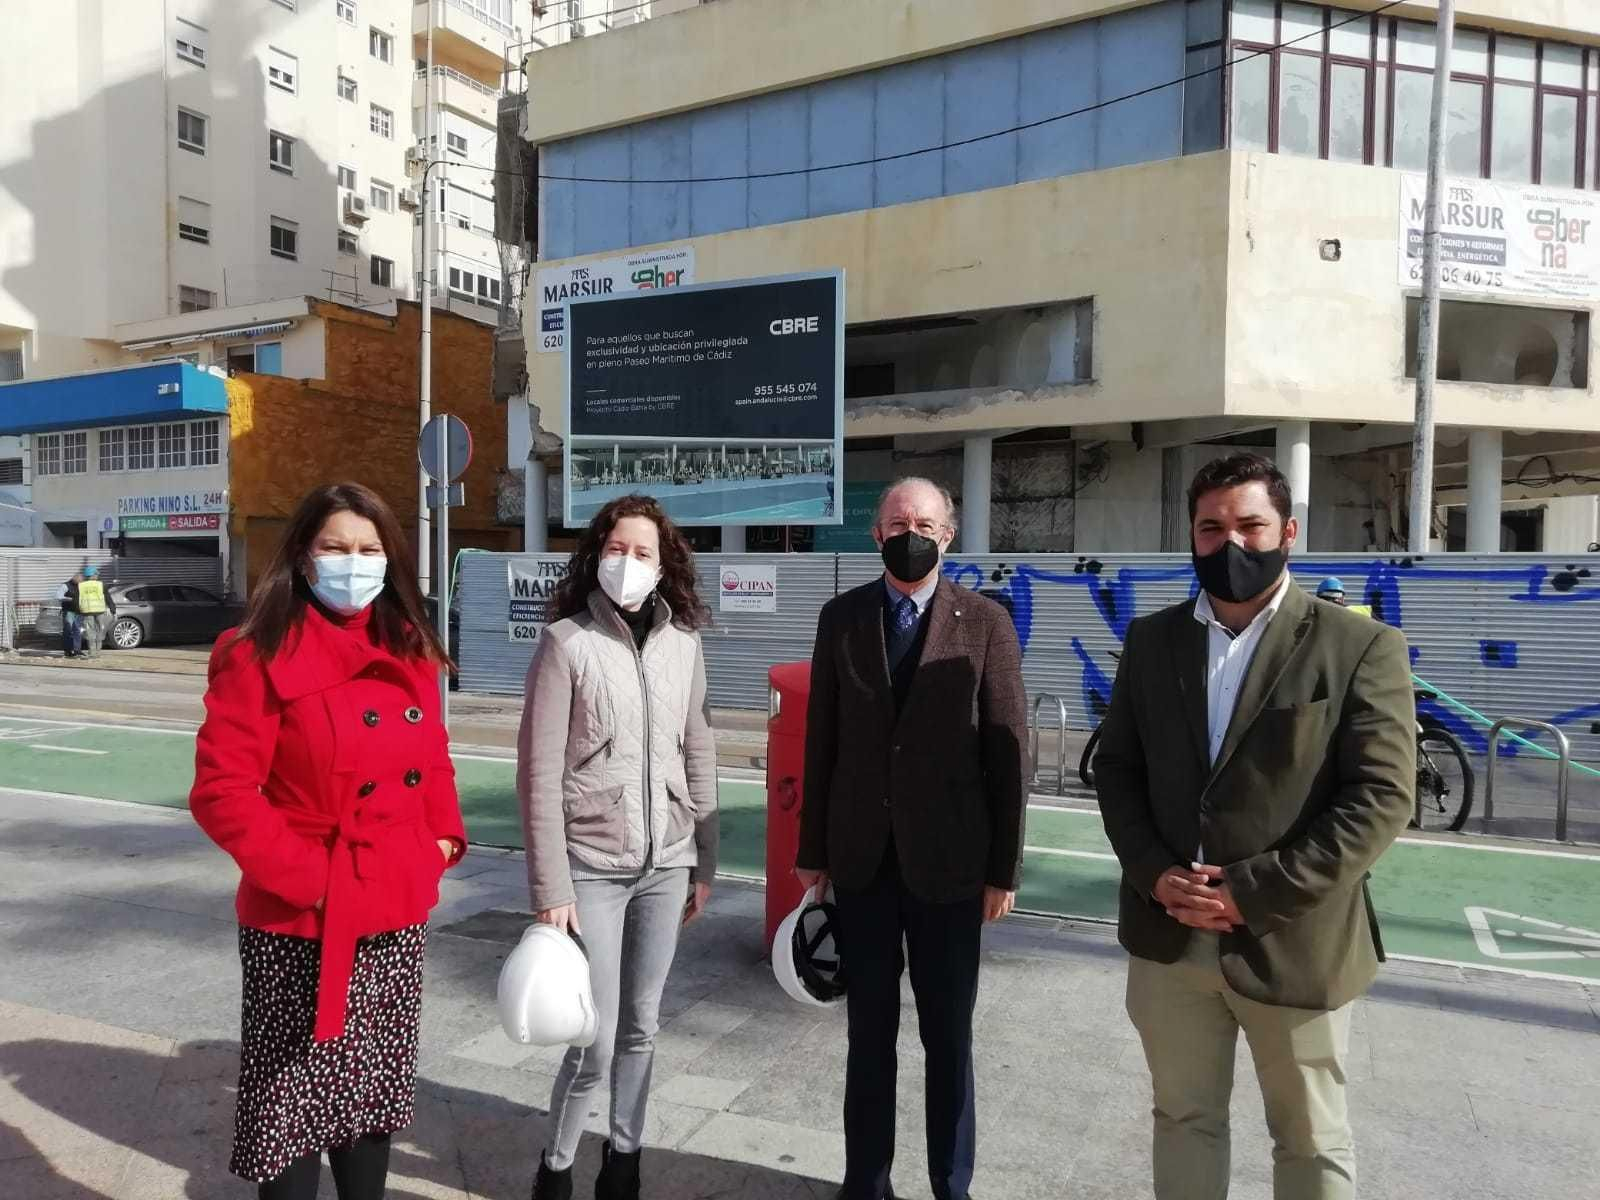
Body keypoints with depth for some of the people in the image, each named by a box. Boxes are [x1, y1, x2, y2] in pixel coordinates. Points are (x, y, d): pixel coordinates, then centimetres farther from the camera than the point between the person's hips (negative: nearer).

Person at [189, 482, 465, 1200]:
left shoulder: (410, 654, 7)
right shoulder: (259, 656, -12)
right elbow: (221, 791, -16)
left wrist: (444, 837, 2)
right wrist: (304, 874, -18)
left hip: (397, 914, 6)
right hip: (303, 922, -5)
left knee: (373, 1088, 19)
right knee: (297, 1096, 8)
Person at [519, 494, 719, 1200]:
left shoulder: (682, 641, 3)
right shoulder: (567, 641, -9)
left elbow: (698, 756, 9)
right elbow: (539, 774, -9)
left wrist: (704, 861, 10)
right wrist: (550, 888, -11)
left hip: (666, 864, 4)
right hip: (592, 864, -4)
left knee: (641, 1027, 14)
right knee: (595, 1042, 1)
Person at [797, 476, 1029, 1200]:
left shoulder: (985, 624, -5)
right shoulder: (841, 617, 2)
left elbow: (1009, 752, -5)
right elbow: (821, 739, 3)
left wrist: (1004, 868, -5)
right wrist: (812, 850, 4)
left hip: (948, 861, -2)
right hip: (861, 858, 2)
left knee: (948, 1036, 13)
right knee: (869, 1029, 16)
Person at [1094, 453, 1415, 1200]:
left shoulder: (1360, 647, -7)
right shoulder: (1151, 640, 5)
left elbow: (1380, 796, -13)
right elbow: (1116, 768, 7)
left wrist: (1255, 892, -18)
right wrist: (1154, 873, -9)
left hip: (1293, 944, -3)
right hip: (1168, 935, 3)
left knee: (1309, 1140, 17)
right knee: (1184, 1118, 20)